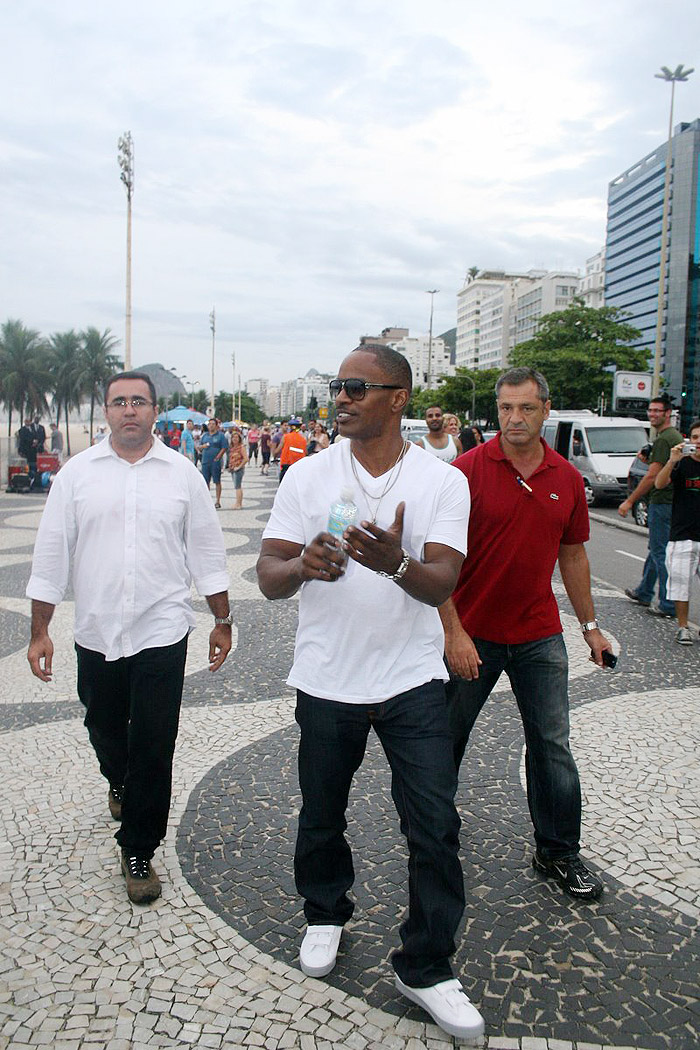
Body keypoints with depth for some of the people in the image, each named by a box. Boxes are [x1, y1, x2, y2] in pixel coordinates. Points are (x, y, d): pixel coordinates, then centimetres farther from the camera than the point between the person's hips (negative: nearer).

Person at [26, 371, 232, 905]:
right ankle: (120, 783, 53)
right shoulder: (77, 472, 1)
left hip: (162, 629, -2)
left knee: (153, 749, 0)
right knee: (105, 729, 20)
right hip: (96, 632, 2)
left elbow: (207, 552, 5)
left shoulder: (181, 472, 0)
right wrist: (39, 632, 0)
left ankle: (138, 850, 18)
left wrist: (223, 622, 6)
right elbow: (51, 554, 2)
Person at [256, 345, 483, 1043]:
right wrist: (304, 566, -29)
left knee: (434, 826, 0)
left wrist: (395, 562, -38)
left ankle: (425, 968, 21)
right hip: (326, 679, 1)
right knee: (321, 815, 17)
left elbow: (440, 585, -16)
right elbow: (268, 578, -6)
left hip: (412, 679, -1)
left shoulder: (444, 482, -6)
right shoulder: (307, 476, -3)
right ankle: (326, 913, 46)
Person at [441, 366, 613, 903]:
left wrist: (590, 625, 13)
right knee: (447, 737, 13)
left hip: (540, 636, 3)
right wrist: (453, 632, -18)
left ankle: (559, 853, 25)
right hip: (473, 635, -3)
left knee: (552, 746, 8)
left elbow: (573, 554, 13)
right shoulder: (469, 468, -11)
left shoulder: (568, 478, 2)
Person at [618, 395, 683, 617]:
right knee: (657, 549, 19)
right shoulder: (676, 436, 16)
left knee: (661, 552, -6)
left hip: (662, 503, -10)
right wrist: (649, 459, 14)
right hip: (672, 501, 10)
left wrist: (630, 501, -17)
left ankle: (669, 605, -3)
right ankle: (643, 593, 33)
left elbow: (652, 476, -20)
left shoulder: (664, 439, -17)